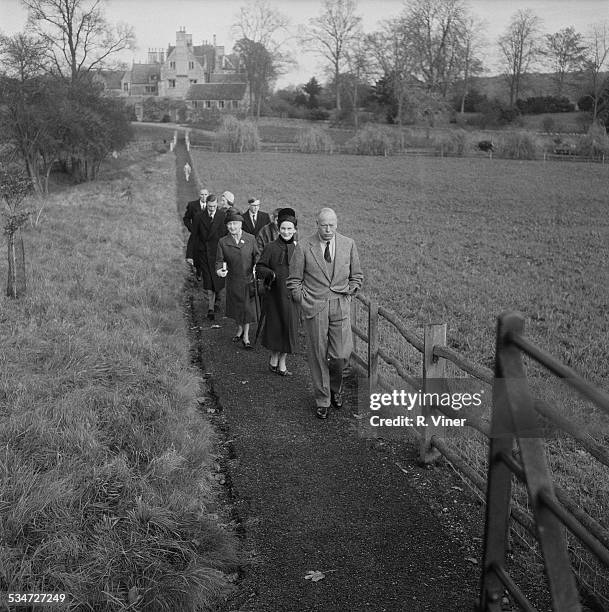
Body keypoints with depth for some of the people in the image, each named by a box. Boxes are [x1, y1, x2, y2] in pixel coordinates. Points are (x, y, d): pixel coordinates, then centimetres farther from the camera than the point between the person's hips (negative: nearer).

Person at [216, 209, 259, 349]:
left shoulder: (250, 239, -3)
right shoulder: (223, 242, -3)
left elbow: (256, 255, 6)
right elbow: (219, 260, -2)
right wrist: (219, 270, -23)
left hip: (248, 279, -1)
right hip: (233, 281, 1)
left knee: (248, 308, 3)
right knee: (236, 307, 15)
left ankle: (246, 336, 18)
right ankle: (239, 329, 40)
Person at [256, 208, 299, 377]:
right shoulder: (271, 247, -6)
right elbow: (259, 268, -5)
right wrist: (272, 274, -21)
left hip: (293, 294, 4)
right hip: (275, 293, -3)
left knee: (289, 328, 7)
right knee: (276, 326, 2)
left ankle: (281, 362, 20)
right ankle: (275, 360, 20)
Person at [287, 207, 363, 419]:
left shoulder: (348, 244, 4)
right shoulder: (304, 247, -3)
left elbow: (356, 275, 15)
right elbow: (294, 281, 3)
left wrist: (349, 293, 4)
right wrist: (304, 301, -4)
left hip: (340, 306, 1)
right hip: (314, 307, -1)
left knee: (340, 354, -4)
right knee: (318, 355, 4)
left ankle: (335, 387, 27)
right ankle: (322, 400, 20)